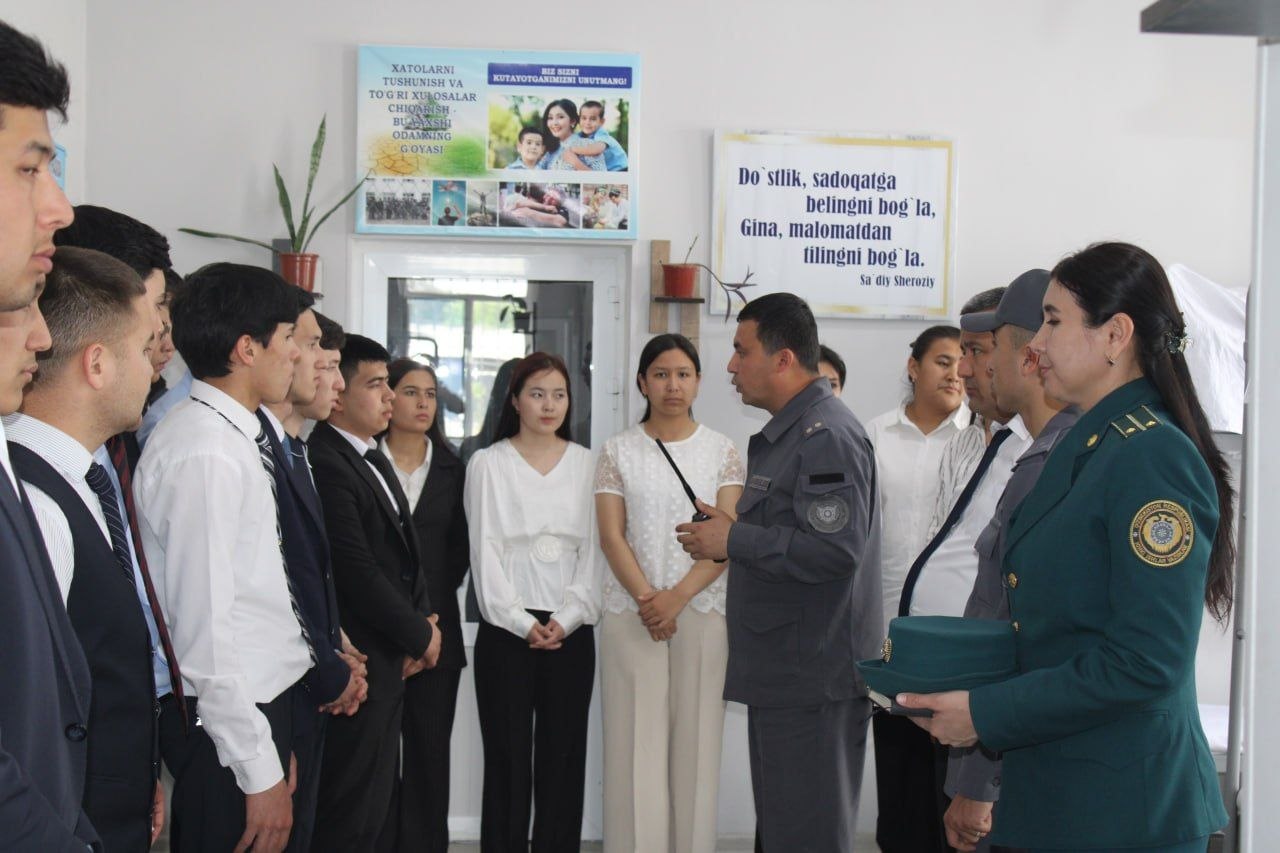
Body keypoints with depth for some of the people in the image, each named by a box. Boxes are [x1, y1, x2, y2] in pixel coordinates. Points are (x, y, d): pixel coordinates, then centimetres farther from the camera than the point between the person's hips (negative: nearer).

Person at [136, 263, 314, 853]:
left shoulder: (235, 439, 11)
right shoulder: (205, 454, -19)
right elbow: (205, 630, -21)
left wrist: (275, 735, 15)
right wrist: (261, 770, -18)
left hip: (261, 701, 9)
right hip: (228, 717, -9)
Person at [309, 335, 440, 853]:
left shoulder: (373, 460, 15)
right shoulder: (324, 464, -16)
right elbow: (356, 571, -20)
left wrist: (422, 623, 5)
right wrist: (419, 636, -9)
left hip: (393, 660, 9)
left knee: (373, 801, 15)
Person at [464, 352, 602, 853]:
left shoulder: (586, 464, 7)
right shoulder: (488, 464, 3)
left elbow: (593, 549, 3)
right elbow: (485, 552, -1)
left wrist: (567, 619, -7)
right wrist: (521, 622, -9)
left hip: (571, 632, 2)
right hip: (506, 630, -1)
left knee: (563, 759, 5)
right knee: (508, 760, 1)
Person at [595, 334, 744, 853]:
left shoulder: (721, 451, 5)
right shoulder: (618, 451, 6)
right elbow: (611, 537, -1)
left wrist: (676, 597, -14)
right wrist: (647, 598, -14)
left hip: (702, 611, 0)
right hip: (631, 613, 0)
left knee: (694, 741, 3)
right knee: (635, 742, 1)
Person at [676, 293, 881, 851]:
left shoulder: (827, 437, -16)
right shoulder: (786, 433, 18)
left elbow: (834, 550, -28)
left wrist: (734, 541, -18)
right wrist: (727, 529, 12)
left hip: (813, 680, -10)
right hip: (782, 676, 11)